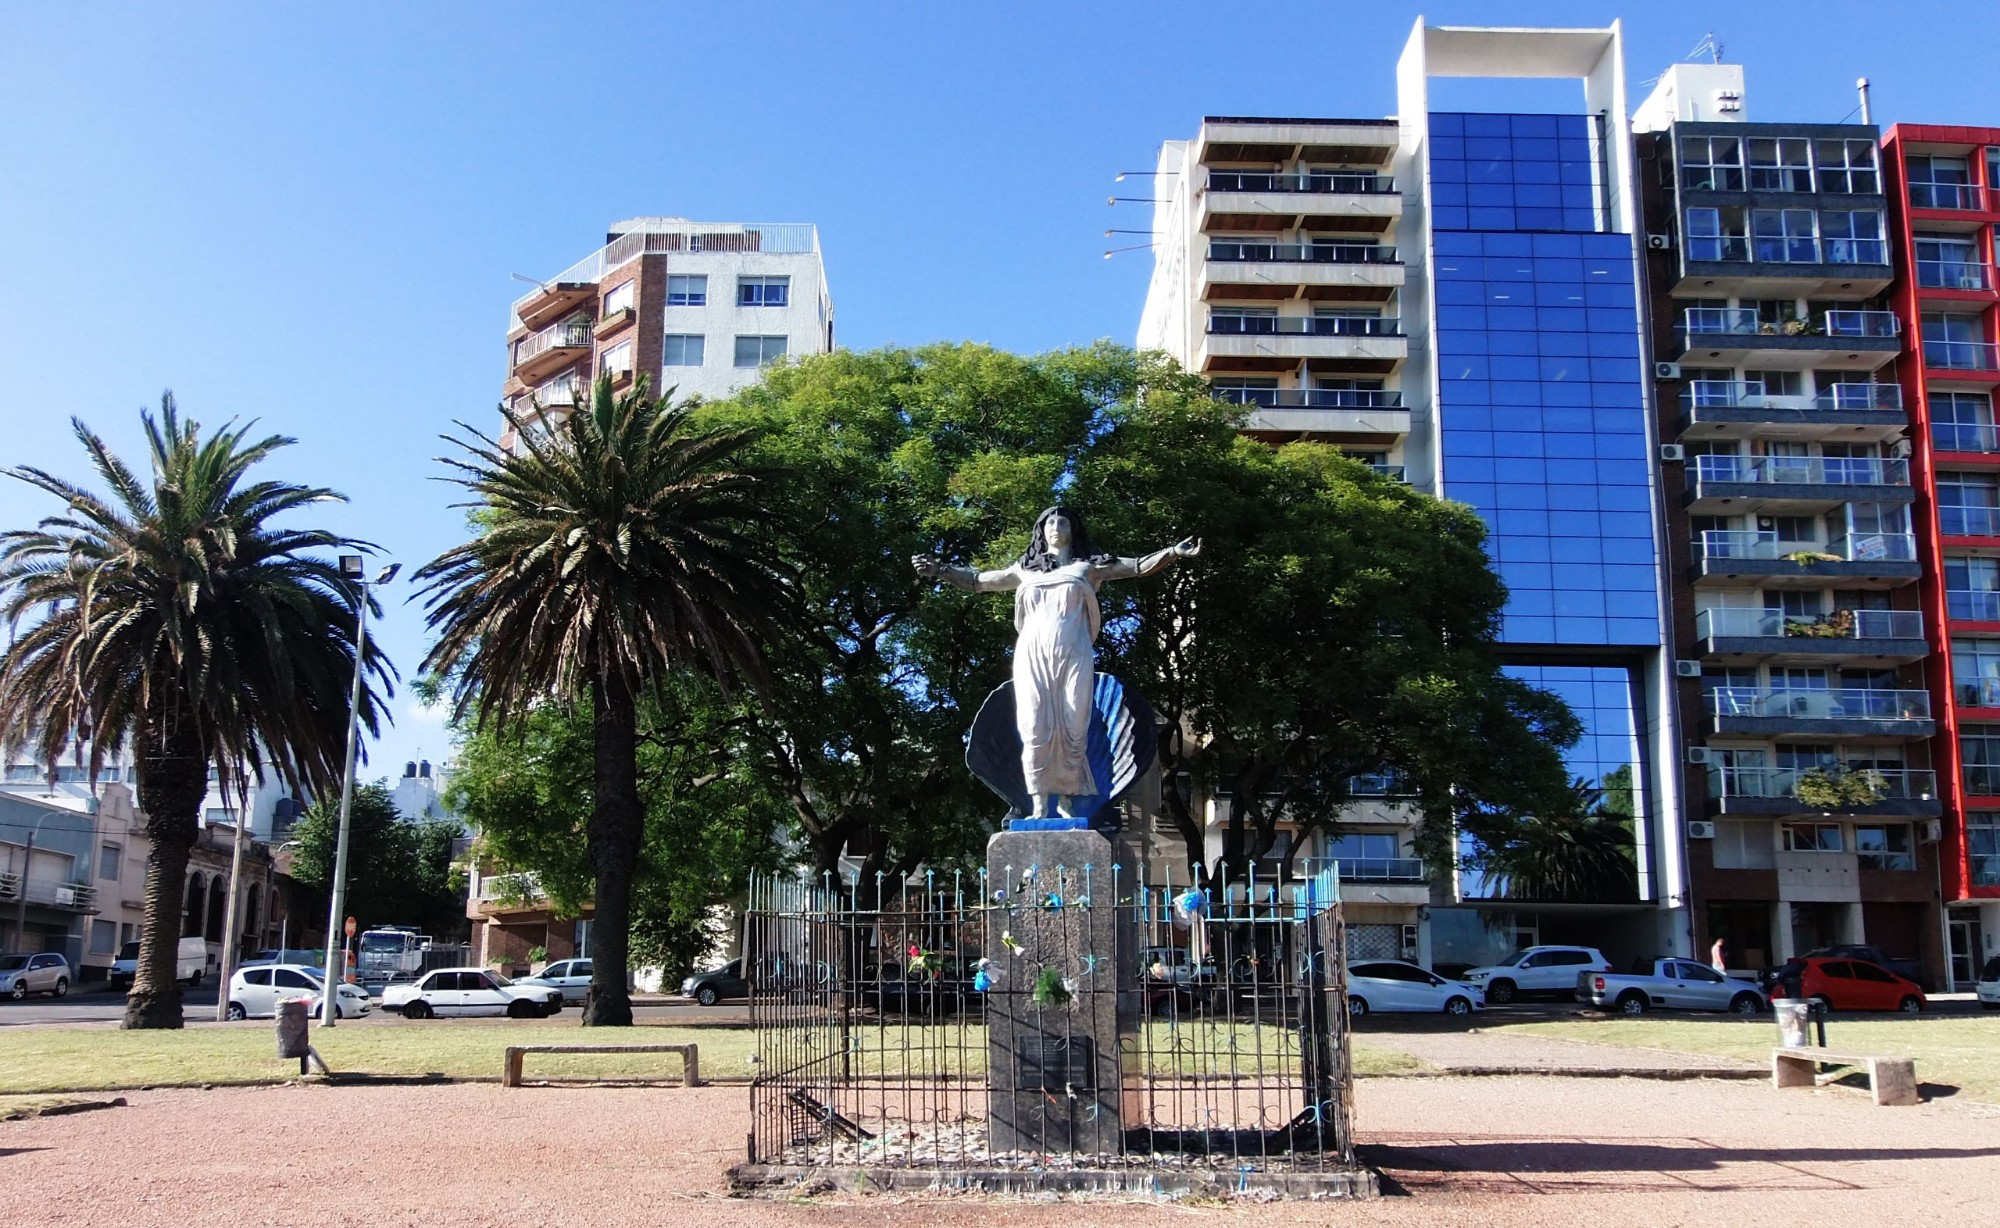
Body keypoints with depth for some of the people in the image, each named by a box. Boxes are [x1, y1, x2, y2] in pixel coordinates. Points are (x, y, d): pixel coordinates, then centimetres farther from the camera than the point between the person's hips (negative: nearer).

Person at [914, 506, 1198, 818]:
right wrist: (941, 569, 16)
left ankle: (1067, 800, -3)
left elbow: (1137, 567, 9)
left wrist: (1173, 552, -4)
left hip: (1073, 655, -1)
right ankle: (1039, 806, -8)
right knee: (1035, 729, -8)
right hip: (1033, 655, 1)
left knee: (1073, 729, -8)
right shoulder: (1025, 570, 19)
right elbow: (978, 581, 24)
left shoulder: (1087, 567, 15)